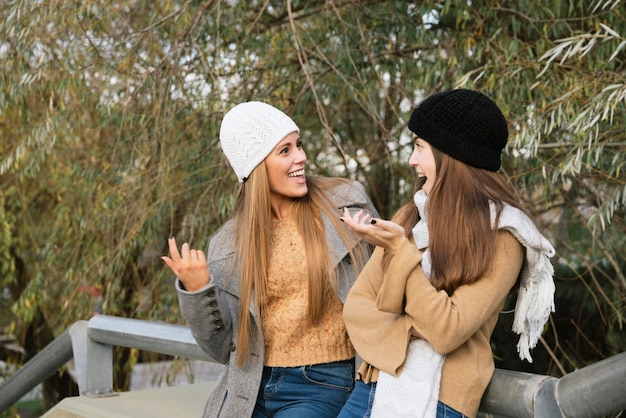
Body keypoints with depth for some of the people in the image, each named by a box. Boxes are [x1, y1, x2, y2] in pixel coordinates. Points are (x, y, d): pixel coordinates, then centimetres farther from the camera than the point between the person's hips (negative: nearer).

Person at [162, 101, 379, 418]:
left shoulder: (345, 203, -3)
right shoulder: (228, 244, 1)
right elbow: (223, 348, 4)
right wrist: (196, 290, -11)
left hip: (321, 385, -2)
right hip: (251, 389, 3)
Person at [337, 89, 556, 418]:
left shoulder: (501, 237, -9)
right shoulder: (411, 216, 7)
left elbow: (447, 332, -17)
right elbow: (356, 306, 4)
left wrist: (400, 250, -20)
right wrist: (407, 328, -14)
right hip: (371, 387, 5)